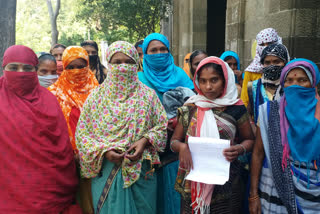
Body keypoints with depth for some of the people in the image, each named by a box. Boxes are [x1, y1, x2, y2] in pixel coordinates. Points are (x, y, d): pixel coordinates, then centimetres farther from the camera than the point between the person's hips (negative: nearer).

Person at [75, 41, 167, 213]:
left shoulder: (148, 95, 2)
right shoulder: (96, 97, 3)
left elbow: (162, 126, 4)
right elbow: (81, 133, 2)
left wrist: (145, 141, -14)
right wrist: (103, 151, -12)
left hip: (141, 172, 0)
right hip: (106, 173, 0)